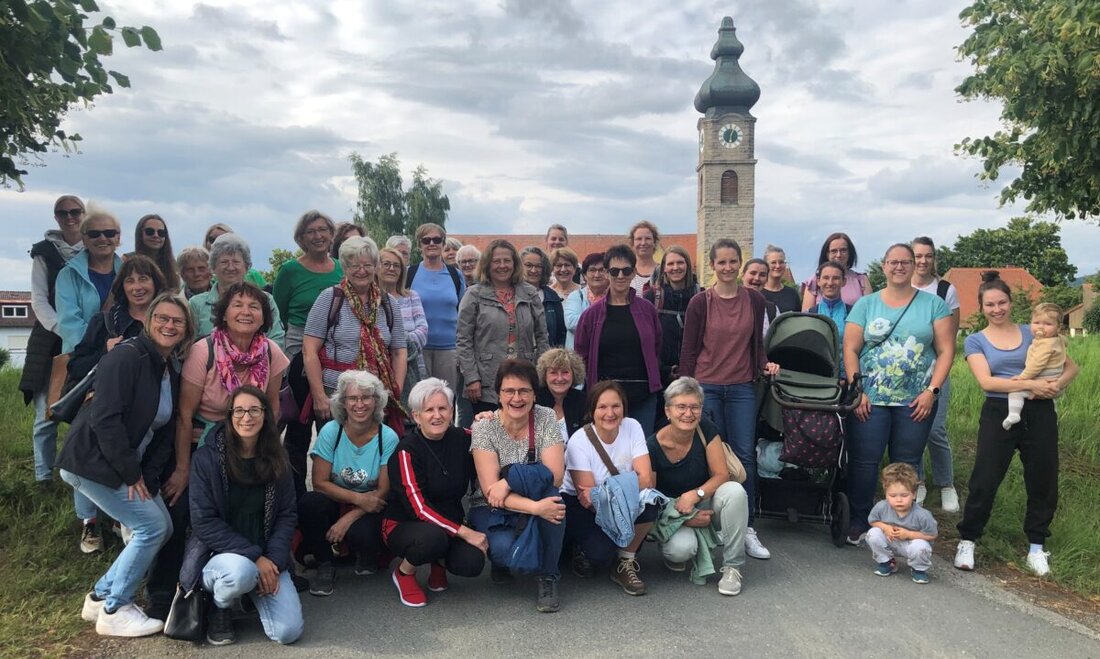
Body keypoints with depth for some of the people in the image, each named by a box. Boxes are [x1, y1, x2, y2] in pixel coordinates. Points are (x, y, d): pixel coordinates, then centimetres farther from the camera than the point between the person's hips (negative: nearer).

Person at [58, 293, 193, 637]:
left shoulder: (172, 370, 9)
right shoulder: (126, 356, -17)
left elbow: (165, 430, 9)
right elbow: (104, 419, -24)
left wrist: (149, 475, -4)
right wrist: (131, 474, -19)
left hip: (129, 466, 9)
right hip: (91, 462, -9)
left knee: (163, 527, 8)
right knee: (151, 527, -10)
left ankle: (101, 596, 22)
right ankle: (114, 611, 6)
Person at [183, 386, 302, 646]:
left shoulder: (276, 460, 2)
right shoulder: (207, 457, -10)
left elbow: (287, 515, 3)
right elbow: (204, 522, -14)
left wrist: (274, 559, -13)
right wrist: (253, 557, -20)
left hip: (266, 557, 3)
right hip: (219, 554, -3)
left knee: (288, 632, -13)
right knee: (242, 572, -39)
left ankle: (254, 592, 19)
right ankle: (220, 608, -1)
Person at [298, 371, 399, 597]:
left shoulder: (388, 437, -13)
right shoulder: (330, 431, -11)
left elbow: (383, 492, -12)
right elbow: (320, 482, -11)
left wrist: (348, 519, -21)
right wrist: (358, 498, -23)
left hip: (369, 510, -1)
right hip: (335, 502, 2)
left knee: (361, 535, -33)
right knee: (308, 502, -30)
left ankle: (367, 557, 8)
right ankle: (325, 566, -7)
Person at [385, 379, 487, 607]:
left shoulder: (462, 439, -3)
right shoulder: (406, 451, -16)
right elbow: (418, 508, -20)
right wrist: (465, 532, -25)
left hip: (450, 522, 4)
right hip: (404, 524, -3)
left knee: (472, 563, -25)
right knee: (433, 536, -36)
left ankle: (440, 561, 11)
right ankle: (404, 572, -3)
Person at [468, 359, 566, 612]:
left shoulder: (546, 418, -8)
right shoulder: (484, 427, -12)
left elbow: (555, 476, -17)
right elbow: (490, 490, -20)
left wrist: (508, 481, -27)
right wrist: (535, 507, -33)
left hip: (538, 502, 2)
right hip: (493, 509, -2)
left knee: (540, 475, -31)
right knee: (504, 550, -34)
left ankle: (547, 577, -16)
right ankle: (501, 561, 9)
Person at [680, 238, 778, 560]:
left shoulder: (755, 300, 5)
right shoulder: (700, 302, -2)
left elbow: (757, 343, 15)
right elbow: (688, 350, 0)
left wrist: (765, 364, -4)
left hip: (742, 388, 2)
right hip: (706, 387, -2)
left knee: (744, 455, 1)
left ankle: (747, 528, 11)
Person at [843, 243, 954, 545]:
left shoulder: (933, 304, 6)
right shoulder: (865, 304, 6)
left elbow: (946, 350, 1)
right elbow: (850, 349, 2)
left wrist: (932, 390, -8)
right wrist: (856, 389, -8)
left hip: (916, 401, 0)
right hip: (870, 399, 0)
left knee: (906, 465, 8)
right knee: (863, 461, -1)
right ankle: (859, 522, 13)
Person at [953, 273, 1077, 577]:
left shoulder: (1032, 333, 9)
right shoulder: (975, 341, 3)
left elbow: (1071, 366, 9)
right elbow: (986, 381, -11)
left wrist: (1058, 383, -13)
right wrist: (1031, 384, -20)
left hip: (1039, 414, 3)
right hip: (999, 414, -2)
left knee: (1043, 482, 9)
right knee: (984, 481, -3)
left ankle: (1036, 546, 26)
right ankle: (967, 541, 13)